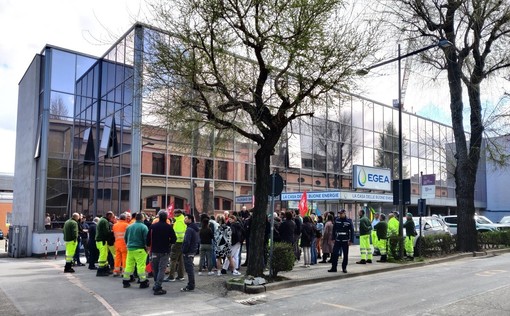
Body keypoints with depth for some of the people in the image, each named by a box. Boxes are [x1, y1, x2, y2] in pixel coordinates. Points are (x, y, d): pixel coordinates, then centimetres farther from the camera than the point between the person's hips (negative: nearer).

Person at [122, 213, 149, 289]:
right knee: (141, 265, -3)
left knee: (129, 265, 12)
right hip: (140, 249, -6)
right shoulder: (143, 227, -10)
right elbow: (146, 239, -13)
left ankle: (125, 281, 17)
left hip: (130, 249, 6)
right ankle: (143, 282, 0)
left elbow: (125, 237, 15)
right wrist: (147, 247, -1)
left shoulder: (129, 227, 9)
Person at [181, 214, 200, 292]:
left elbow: (187, 242, -23)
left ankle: (190, 286, 0)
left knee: (189, 269, -4)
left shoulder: (189, 229, -18)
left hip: (188, 252, -10)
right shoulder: (195, 229, 13)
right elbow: (198, 241, 19)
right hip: (194, 250, 10)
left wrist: (184, 251, -14)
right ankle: (191, 284, 24)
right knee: (190, 268, 17)